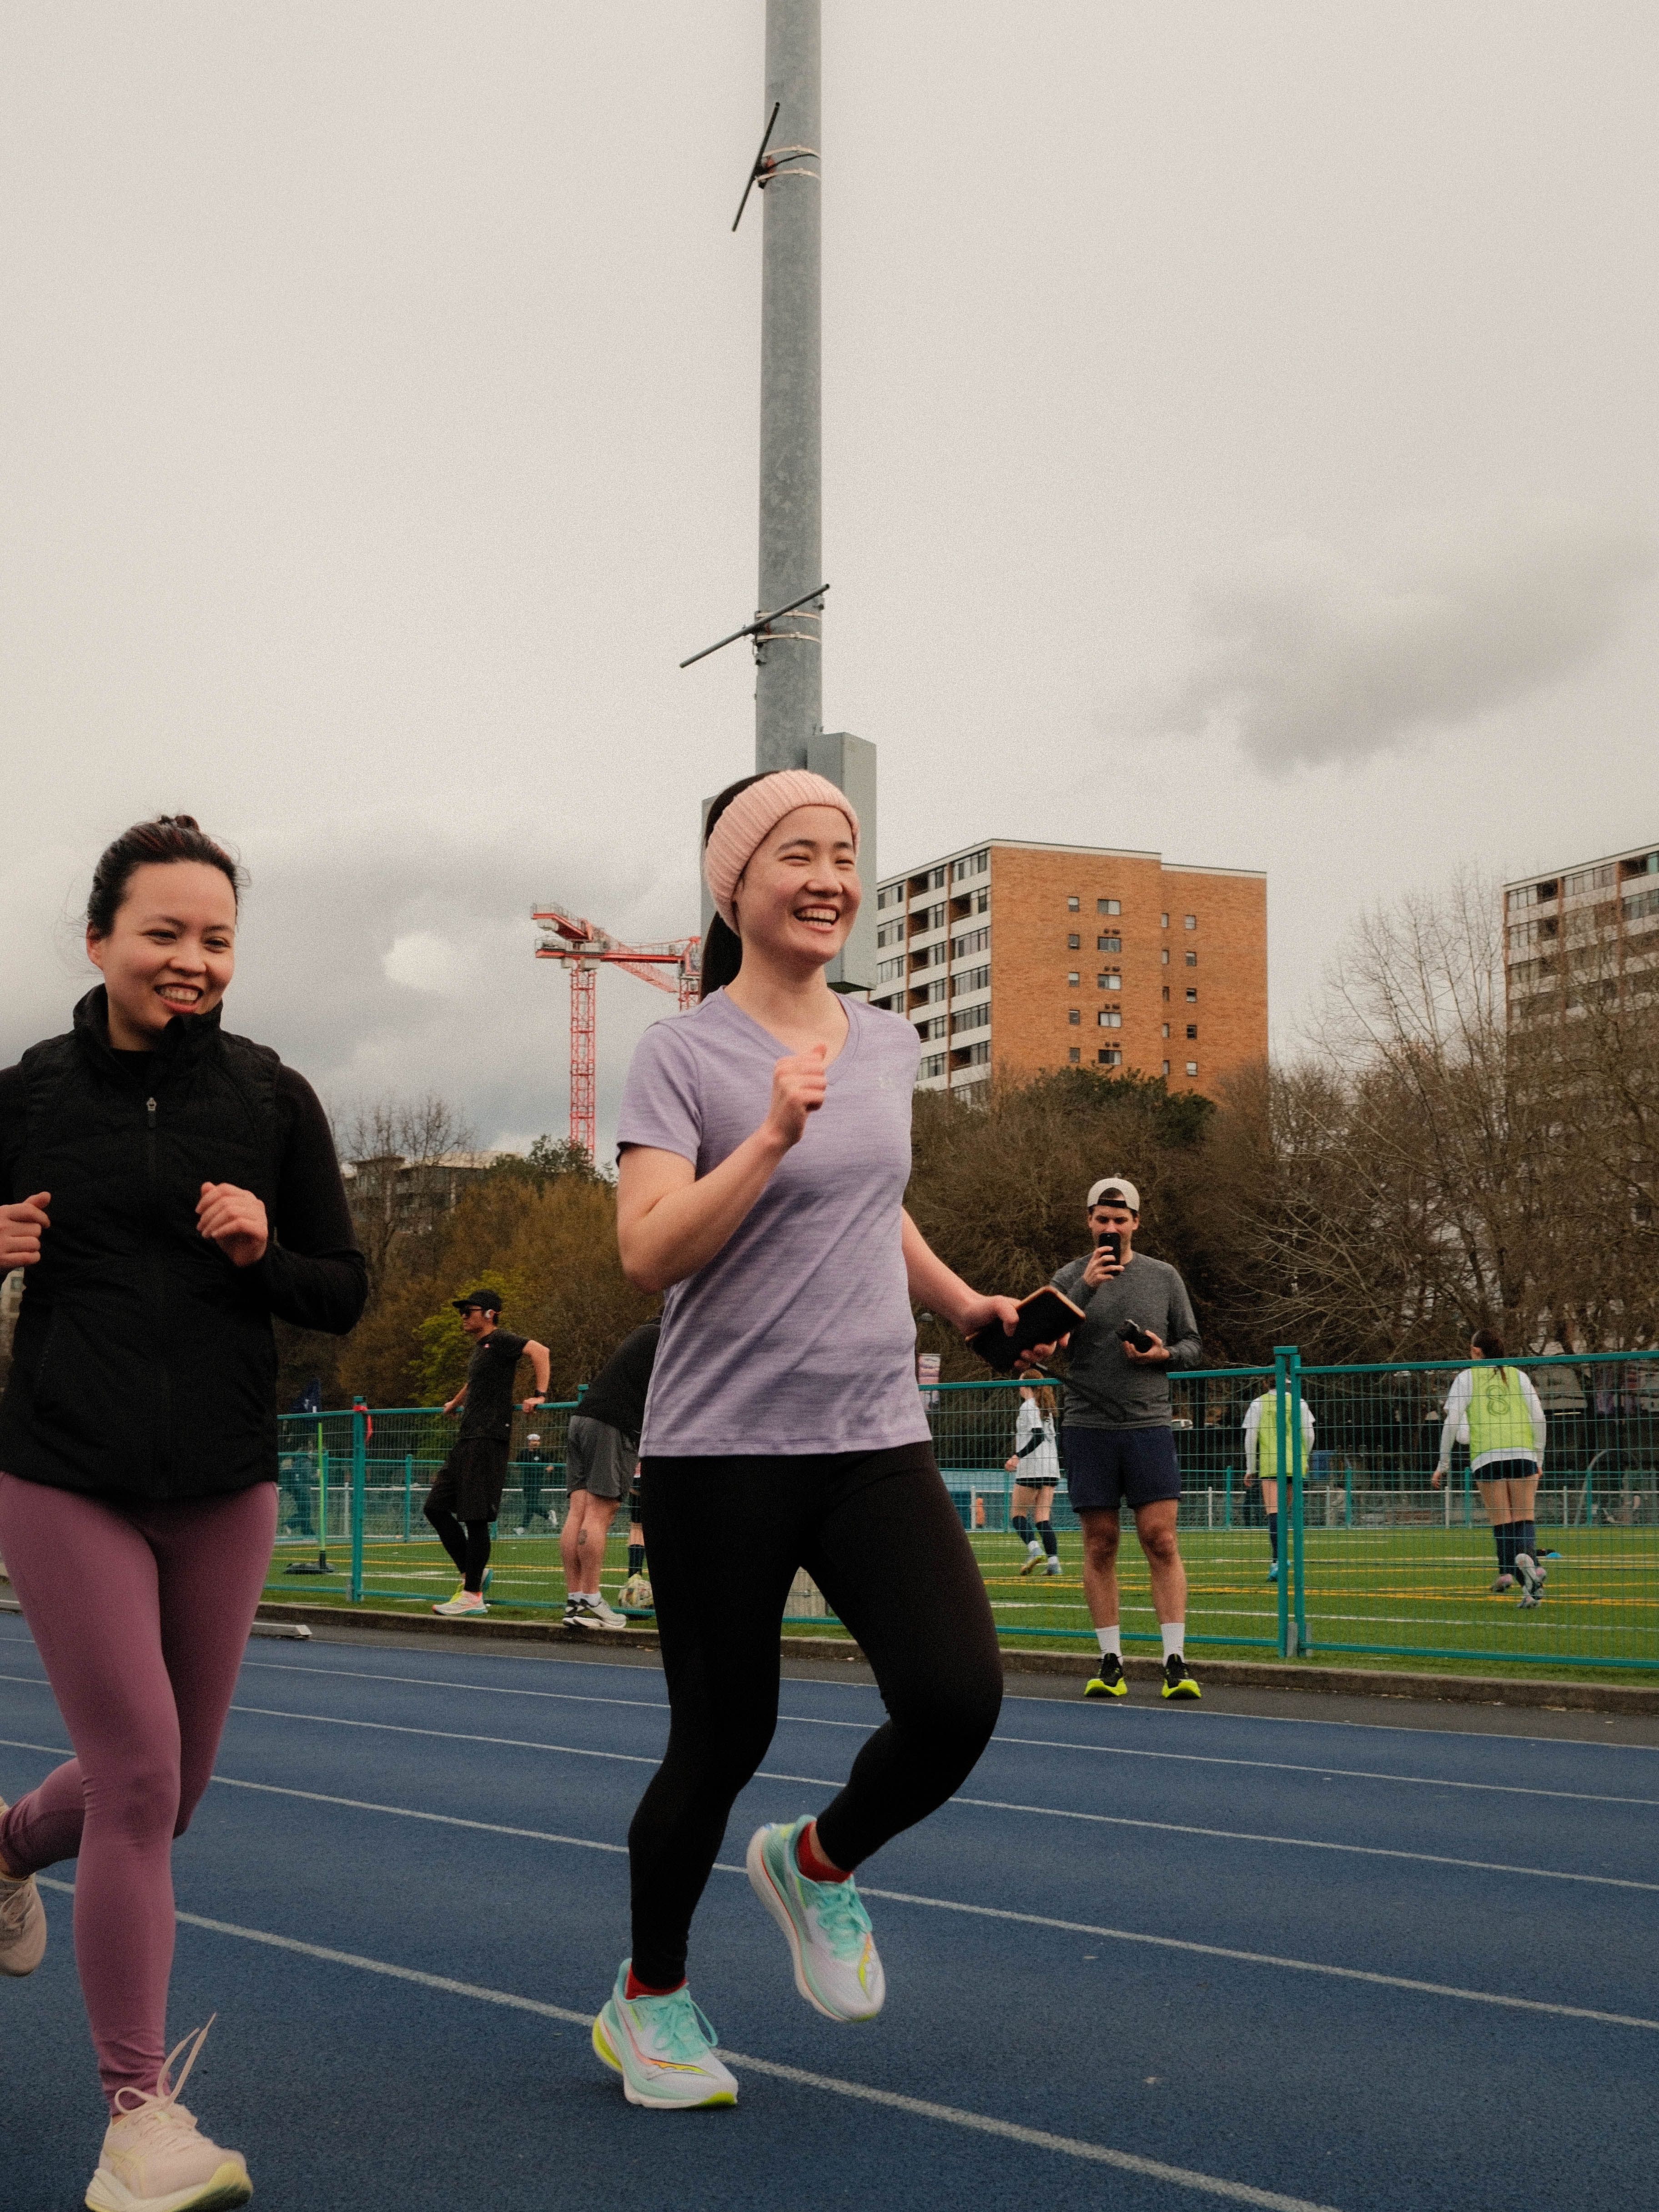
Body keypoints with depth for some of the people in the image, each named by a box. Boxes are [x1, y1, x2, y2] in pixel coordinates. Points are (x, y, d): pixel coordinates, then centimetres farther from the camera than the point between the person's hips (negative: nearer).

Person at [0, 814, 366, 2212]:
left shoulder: (272, 1099, 0)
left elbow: (345, 1299, 4)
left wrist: (264, 1253, -15)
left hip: (225, 1485, 3)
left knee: (174, 1785, 13)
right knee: (139, 1776, -10)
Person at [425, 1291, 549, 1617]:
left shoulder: (500, 1340, -7)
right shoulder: (479, 1348, 22)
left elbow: (540, 1351, -23)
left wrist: (540, 1395, -27)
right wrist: (455, 1404, 56)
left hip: (489, 1438, -10)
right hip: (468, 1440, 10)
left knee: (475, 1516, -9)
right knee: (436, 1507, 8)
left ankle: (472, 1597, -4)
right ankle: (473, 1572, 16)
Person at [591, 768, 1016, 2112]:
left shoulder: (887, 1043, 12)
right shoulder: (684, 1052, -7)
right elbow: (648, 1254, -18)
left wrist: (962, 1302, 25)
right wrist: (775, 1133, -26)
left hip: (875, 1441, 5)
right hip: (722, 1450, -4)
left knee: (959, 1698, -12)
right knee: (724, 1739, 4)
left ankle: (820, 1864, 19)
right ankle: (650, 1997, 29)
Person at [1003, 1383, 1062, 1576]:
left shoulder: (1028, 1406, -7)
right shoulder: (1046, 1408, 17)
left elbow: (1038, 1436, -18)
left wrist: (1018, 1457, -21)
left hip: (1031, 1469, -7)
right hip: (1051, 1468, 7)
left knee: (1017, 1512, 2)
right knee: (1042, 1516, 4)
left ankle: (1034, 1548, -19)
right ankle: (1053, 1561, -10)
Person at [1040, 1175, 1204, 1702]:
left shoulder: (1164, 1277, 9)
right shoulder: (1070, 1277, 5)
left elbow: (1192, 1344, 14)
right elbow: (1047, 1342, -7)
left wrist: (1165, 1353, -8)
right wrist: (1084, 1288, -17)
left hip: (1149, 1425, 0)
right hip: (1088, 1427, 0)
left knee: (1161, 1541, -7)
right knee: (1100, 1546, 2)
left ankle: (1175, 1660, -5)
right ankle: (1110, 1662, 9)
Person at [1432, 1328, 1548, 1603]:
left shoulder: (1467, 1378, 10)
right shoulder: (1518, 1376, 16)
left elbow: (1452, 1423, 2)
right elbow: (1540, 1420, 10)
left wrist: (1444, 1464, 7)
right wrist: (1539, 1458, 19)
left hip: (1486, 1457, -1)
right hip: (1523, 1454, 2)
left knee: (1502, 1521, 1)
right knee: (1524, 1518, 1)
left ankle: (1507, 1573, -16)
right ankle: (1529, 1560, -27)